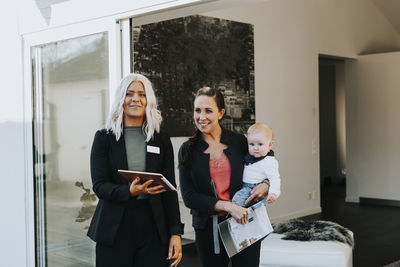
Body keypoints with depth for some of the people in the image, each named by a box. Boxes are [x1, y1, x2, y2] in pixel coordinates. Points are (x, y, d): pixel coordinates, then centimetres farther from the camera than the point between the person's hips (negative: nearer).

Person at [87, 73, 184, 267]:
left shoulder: (162, 140, 8)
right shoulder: (104, 138, 3)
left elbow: (169, 190, 7)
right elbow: (99, 186, -4)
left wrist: (175, 233, -1)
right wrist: (130, 191, -23)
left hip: (153, 229, 2)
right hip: (115, 229, -1)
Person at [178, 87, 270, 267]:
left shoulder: (239, 141, 2)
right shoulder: (187, 150, 1)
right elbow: (189, 197, -5)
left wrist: (266, 185, -7)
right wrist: (228, 206, -16)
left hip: (244, 225, 0)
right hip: (208, 230, 0)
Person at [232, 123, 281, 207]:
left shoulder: (269, 162, -15)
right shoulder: (249, 156, 10)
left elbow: (274, 178, -21)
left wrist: (273, 193, -32)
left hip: (254, 188, -9)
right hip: (244, 186, 9)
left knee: (238, 198, -27)